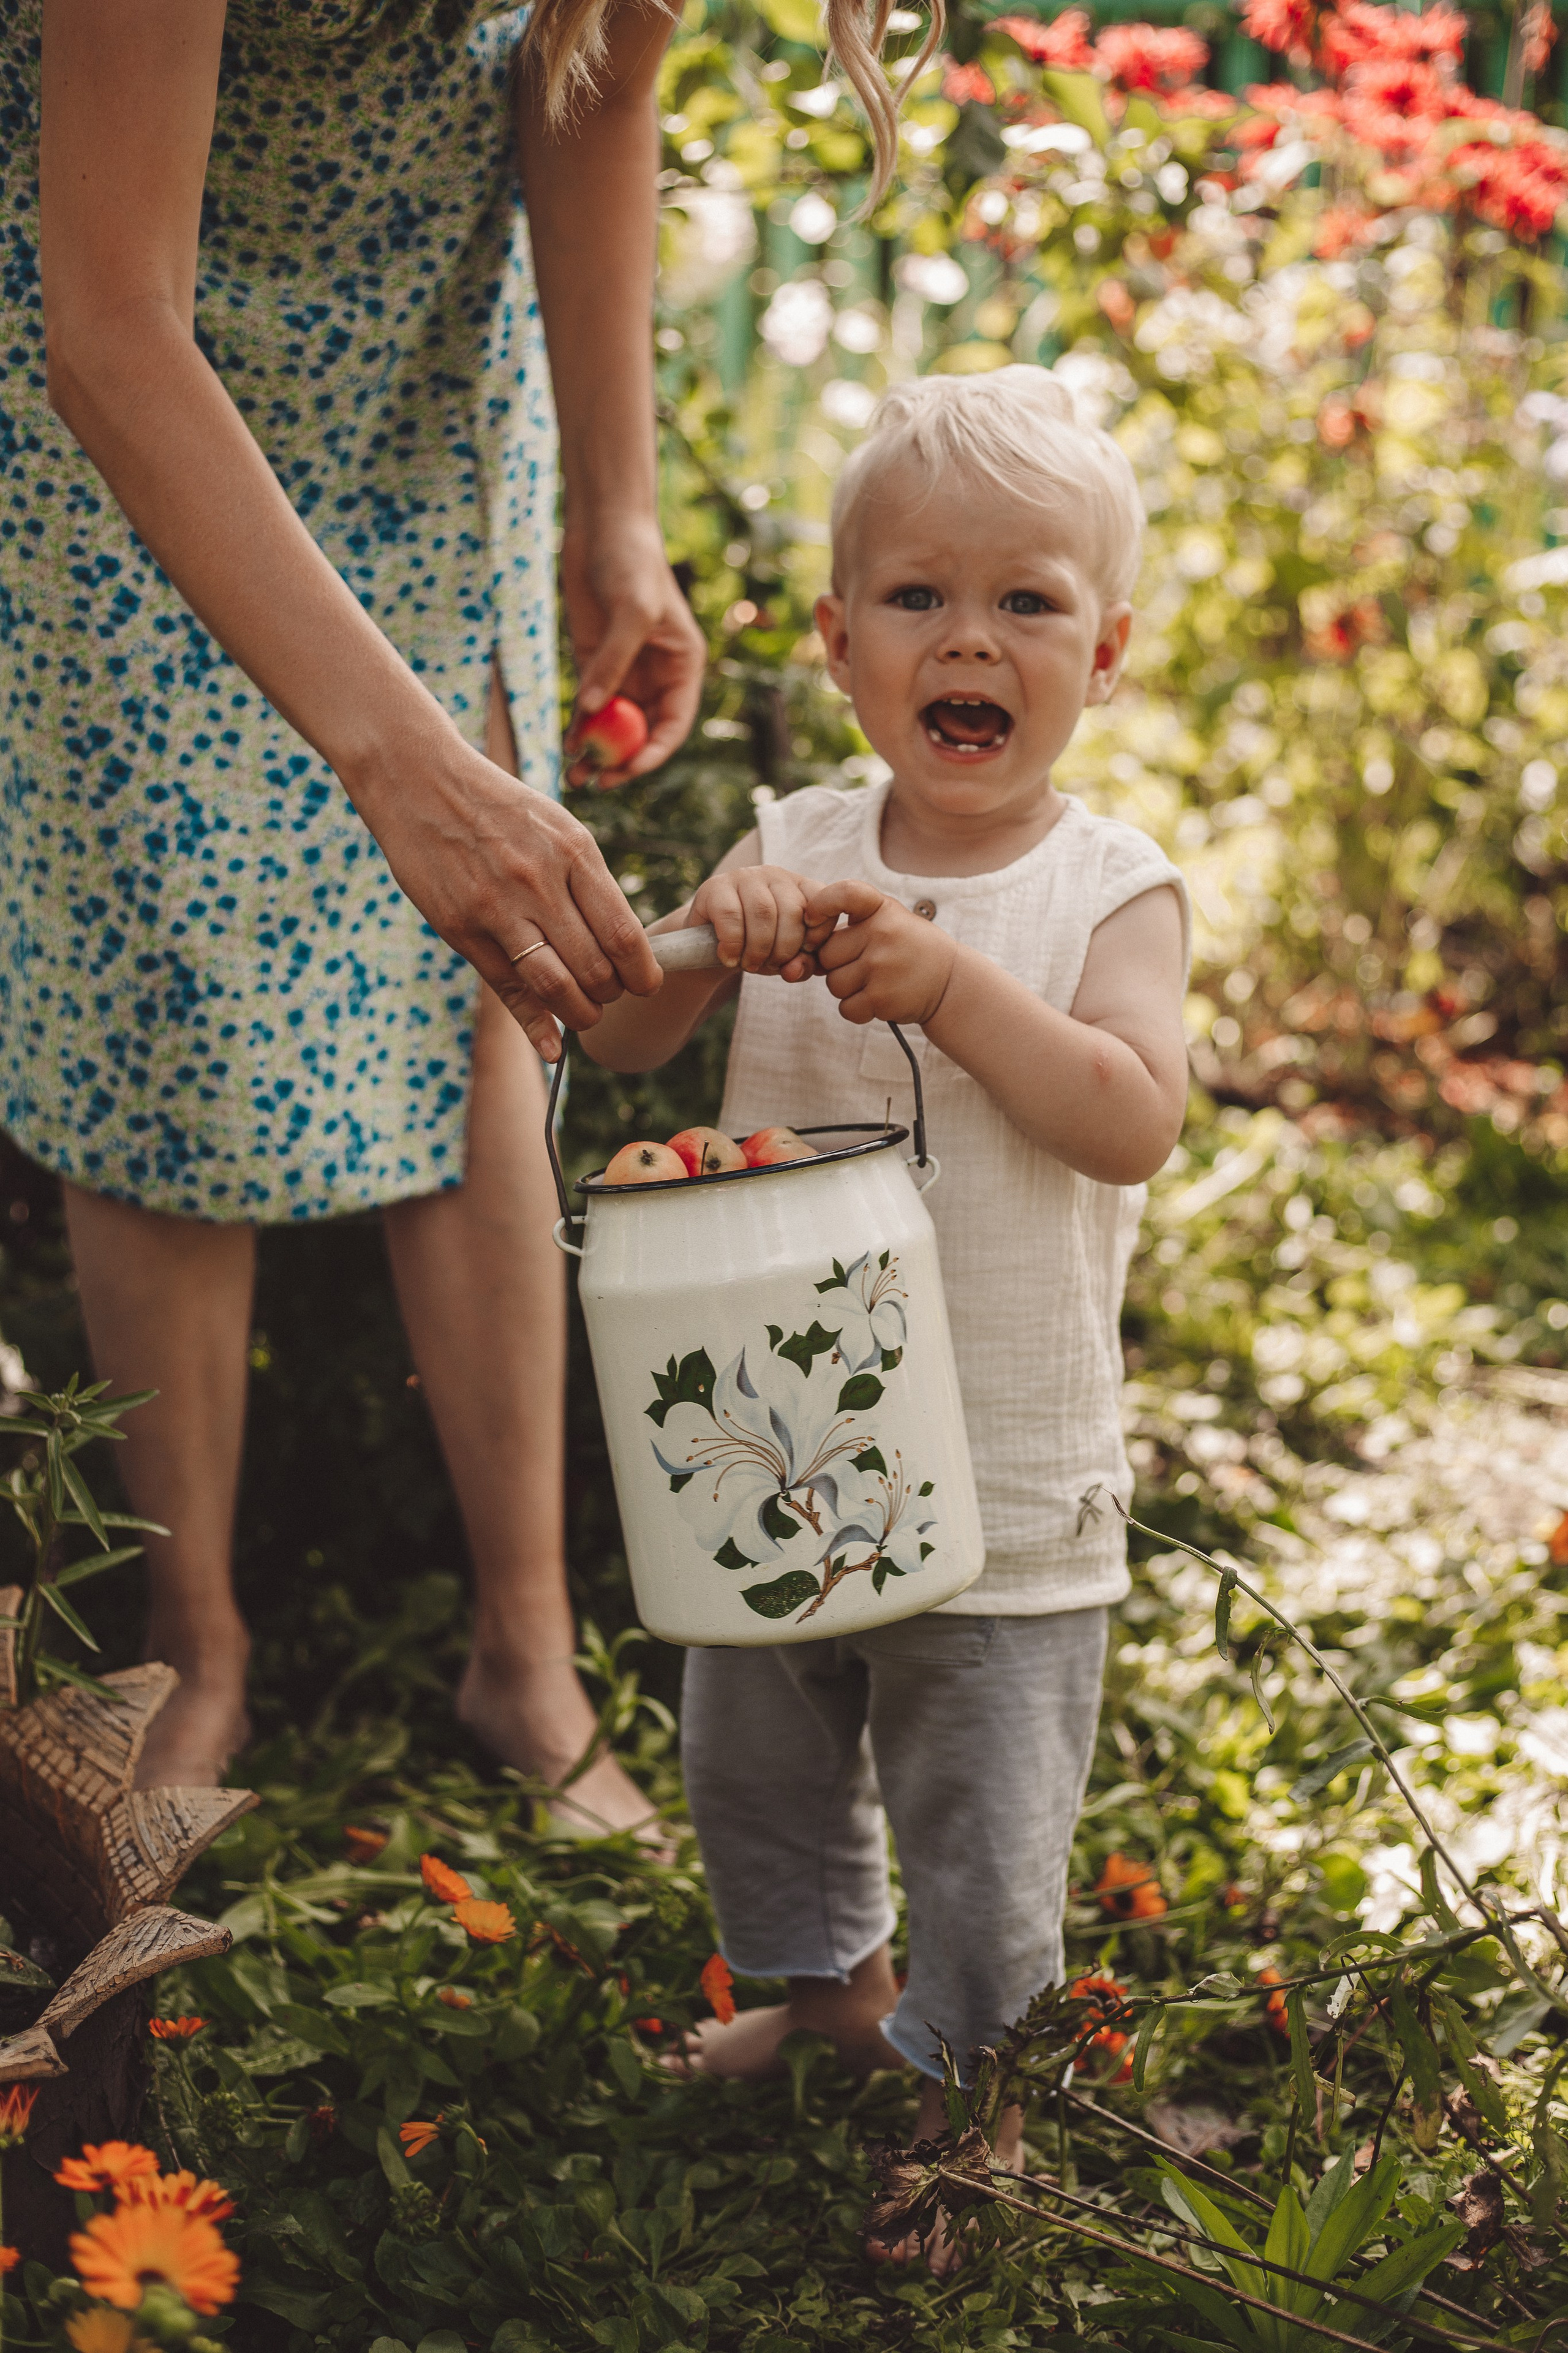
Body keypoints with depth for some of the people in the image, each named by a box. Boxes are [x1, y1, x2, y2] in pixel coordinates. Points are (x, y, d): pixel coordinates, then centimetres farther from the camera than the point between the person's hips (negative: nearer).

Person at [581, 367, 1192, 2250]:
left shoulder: (1112, 890, -11)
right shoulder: (794, 851, -2)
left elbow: (1132, 1121, -24)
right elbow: (615, 1041, -6)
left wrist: (947, 979, -30)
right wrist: (705, 941, -25)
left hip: (1002, 1472, -4)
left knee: (984, 1820, 8)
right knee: (751, 1759, 23)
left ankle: (964, 2067, 36)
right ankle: (825, 1980, 51)